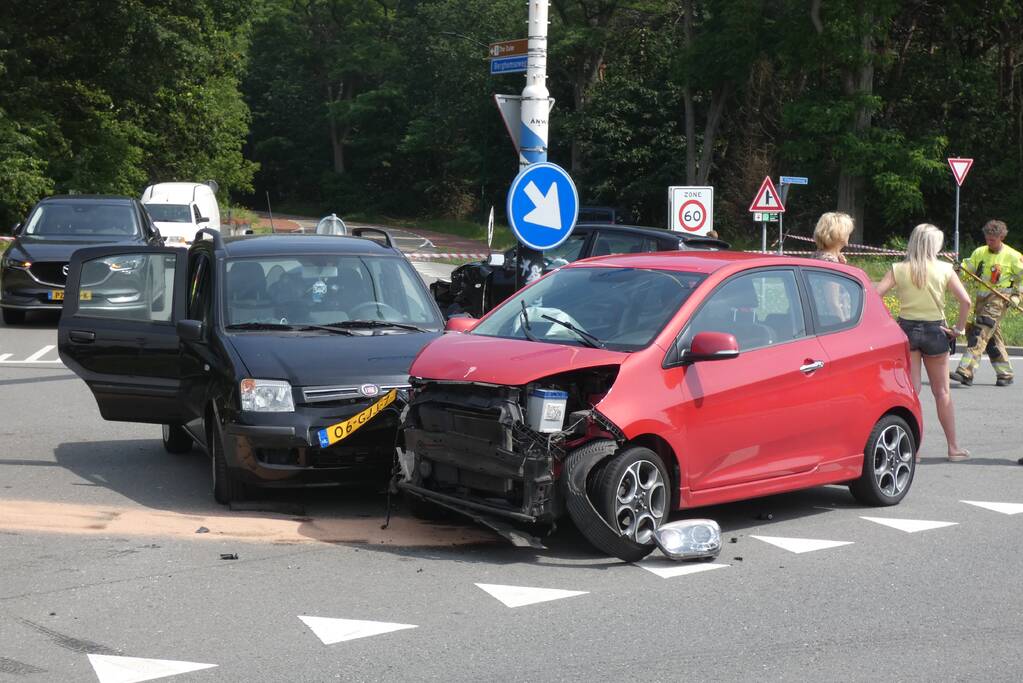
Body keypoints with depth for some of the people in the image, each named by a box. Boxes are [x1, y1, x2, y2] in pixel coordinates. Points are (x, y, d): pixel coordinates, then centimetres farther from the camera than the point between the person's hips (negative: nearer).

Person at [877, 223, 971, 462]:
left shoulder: (899, 270, -3)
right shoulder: (944, 269, -5)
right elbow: (965, 300, -12)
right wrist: (959, 327, -1)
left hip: (906, 329, 1)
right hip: (934, 331, -1)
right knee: (942, 392, 11)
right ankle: (953, 447, 17)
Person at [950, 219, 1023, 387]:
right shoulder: (980, 252, 8)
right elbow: (966, 268, 6)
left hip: (999, 299, -6)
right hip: (982, 297, 6)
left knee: (980, 333, -19)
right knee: (992, 338, 10)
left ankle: (965, 372, -27)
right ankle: (1005, 374, 23)